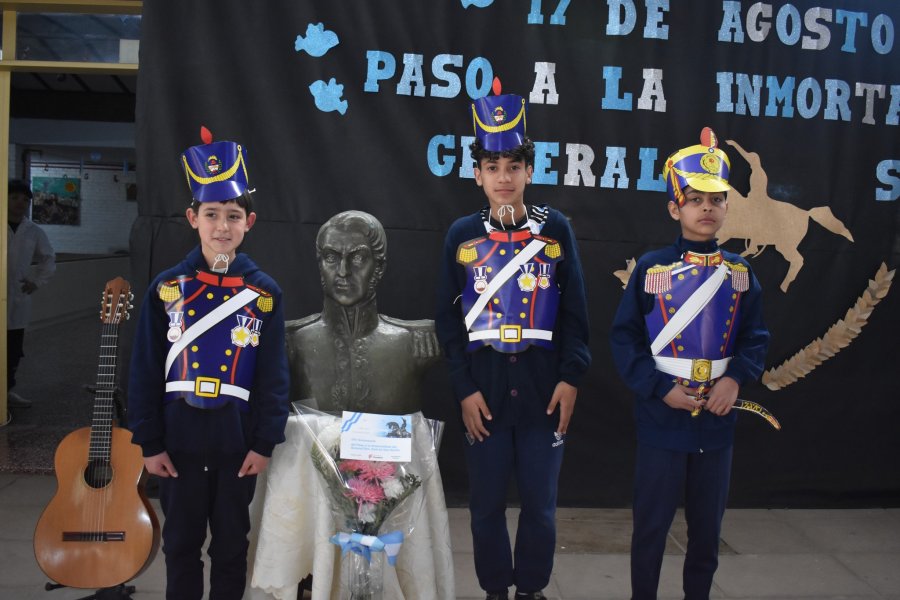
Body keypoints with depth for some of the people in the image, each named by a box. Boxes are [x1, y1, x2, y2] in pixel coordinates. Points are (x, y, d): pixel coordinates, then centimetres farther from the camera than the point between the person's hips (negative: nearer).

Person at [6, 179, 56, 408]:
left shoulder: (34, 232, 6)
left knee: (14, 350, 11)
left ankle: (7, 389, 24)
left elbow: (49, 259, 20)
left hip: (18, 299, 4)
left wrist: (37, 280, 8)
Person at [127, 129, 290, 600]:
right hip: (180, 442, 1)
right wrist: (150, 442, -3)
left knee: (231, 546, 13)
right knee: (181, 545, 14)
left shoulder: (265, 293, -3)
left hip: (237, 444, 0)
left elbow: (274, 376, -2)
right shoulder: (166, 288, -2)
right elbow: (145, 371, 0)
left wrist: (265, 443, -6)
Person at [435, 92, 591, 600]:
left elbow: (575, 311, 2)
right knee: (487, 503, 10)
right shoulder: (462, 235, 1)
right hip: (484, 389, 1)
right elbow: (448, 319, 1)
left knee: (540, 502, 9)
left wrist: (571, 377, -6)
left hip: (543, 386, 0)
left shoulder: (556, 228, 1)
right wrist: (464, 388, -5)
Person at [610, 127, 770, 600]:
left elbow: (755, 338, 5)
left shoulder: (740, 272, 3)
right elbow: (624, 337, -7)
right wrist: (661, 388, -16)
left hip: (717, 419, 3)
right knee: (652, 523, 8)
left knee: (707, 524, 16)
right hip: (661, 419, -3)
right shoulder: (651, 268, -6)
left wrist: (736, 378, -14)